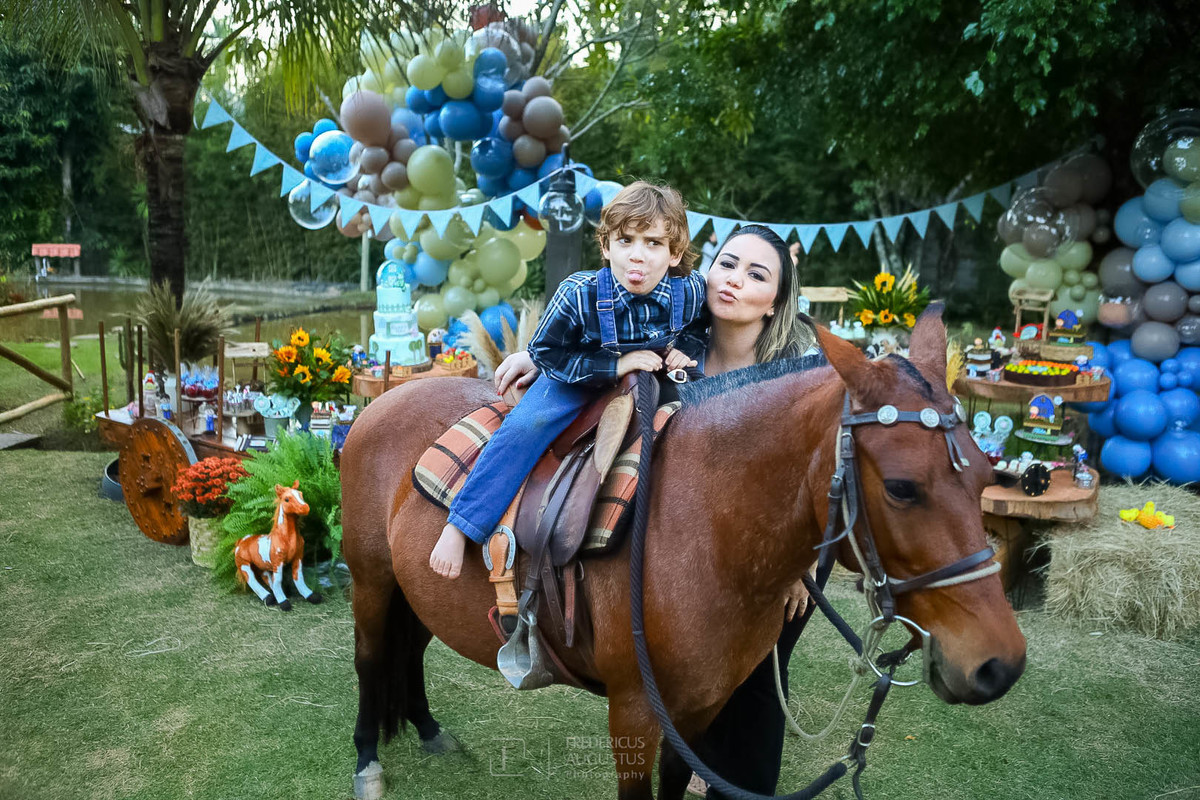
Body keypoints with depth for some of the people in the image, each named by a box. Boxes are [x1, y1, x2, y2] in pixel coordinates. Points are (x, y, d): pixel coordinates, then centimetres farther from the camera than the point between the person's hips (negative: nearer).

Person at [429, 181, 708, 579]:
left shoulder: (690, 292, -23)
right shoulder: (579, 293, -31)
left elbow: (703, 326, 3)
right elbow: (545, 353, -20)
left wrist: (687, 348, -19)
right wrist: (615, 365, -28)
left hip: (656, 373, 4)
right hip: (580, 376, -4)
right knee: (526, 425, -24)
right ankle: (459, 526, -18)